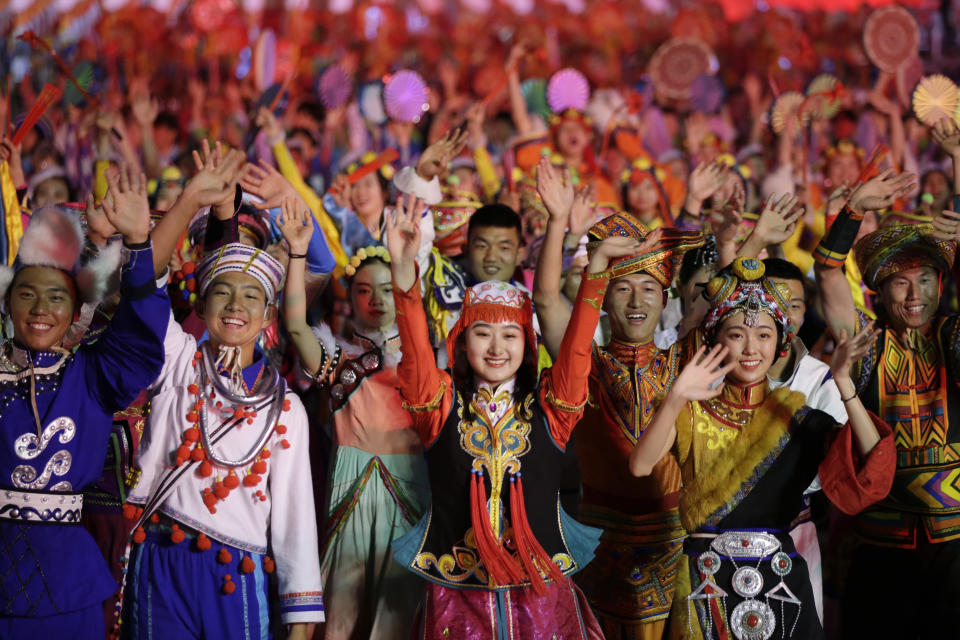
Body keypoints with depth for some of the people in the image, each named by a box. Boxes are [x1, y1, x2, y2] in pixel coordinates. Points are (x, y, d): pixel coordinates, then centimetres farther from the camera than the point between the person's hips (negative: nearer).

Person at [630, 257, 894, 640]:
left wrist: (844, 386, -22)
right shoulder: (694, 412, 0)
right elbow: (641, 465, -19)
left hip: (778, 579, 1)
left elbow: (870, 468, -11)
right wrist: (676, 399, -34)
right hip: (706, 585, -1)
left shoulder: (793, 414, 3)